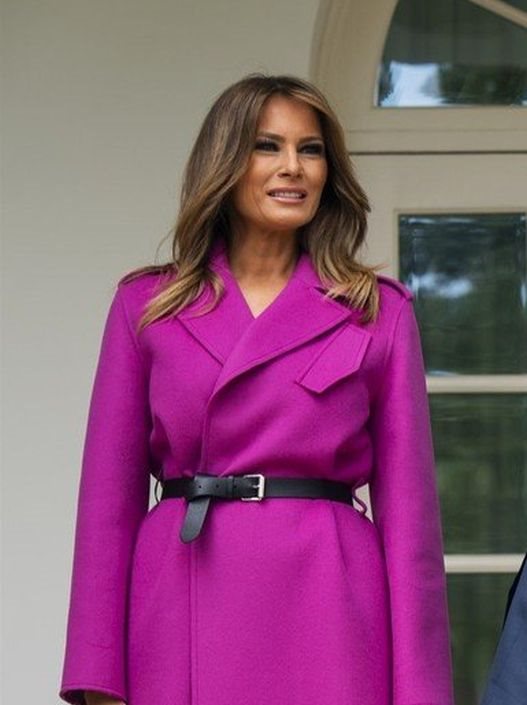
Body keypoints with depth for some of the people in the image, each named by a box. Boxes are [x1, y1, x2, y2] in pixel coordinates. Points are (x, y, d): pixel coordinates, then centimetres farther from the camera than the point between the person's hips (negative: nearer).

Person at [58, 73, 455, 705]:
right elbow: (111, 494, 7)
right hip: (184, 623, 1)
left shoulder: (379, 311, 7)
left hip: (327, 618, 0)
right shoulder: (146, 304, 9)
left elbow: (407, 506, 4)